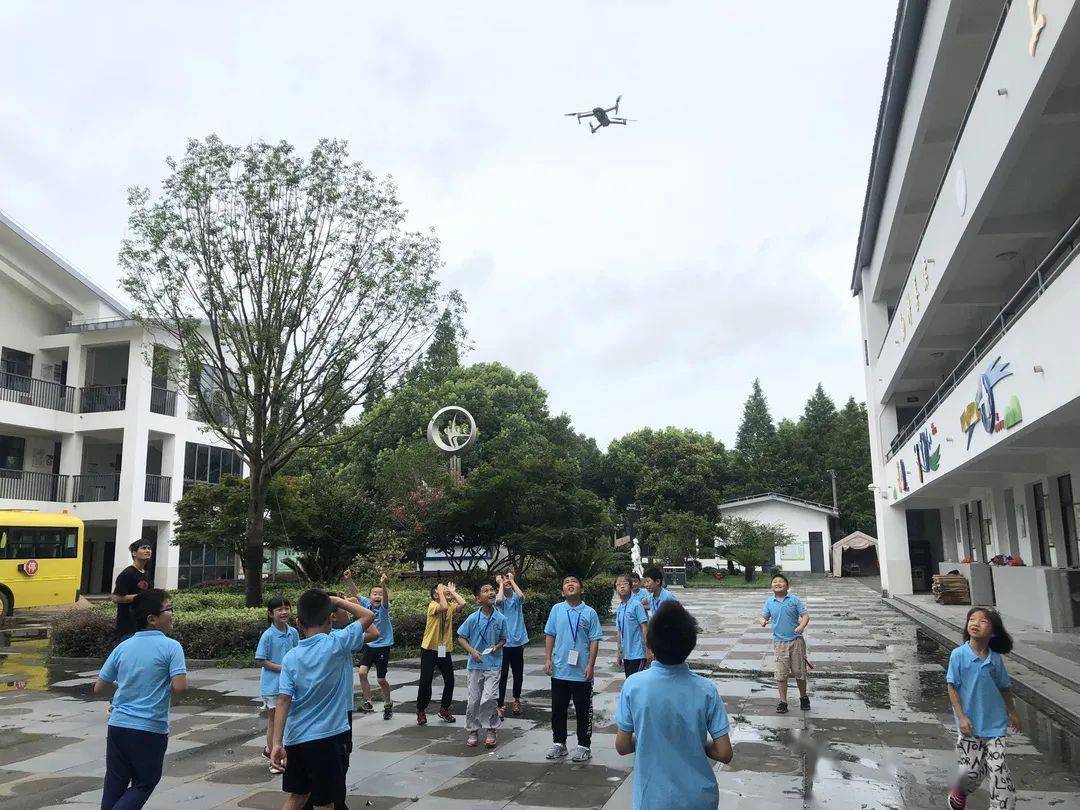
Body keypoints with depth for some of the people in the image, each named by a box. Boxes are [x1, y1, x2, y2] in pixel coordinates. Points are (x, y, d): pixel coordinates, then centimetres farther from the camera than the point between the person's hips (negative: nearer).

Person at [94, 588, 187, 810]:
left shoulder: (123, 647, 3)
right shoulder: (171, 647, -12)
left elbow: (98, 688, 8)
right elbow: (180, 685, -21)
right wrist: (164, 685, 1)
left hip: (118, 725, 5)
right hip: (150, 730, -5)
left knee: (114, 785, 16)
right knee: (144, 785, 11)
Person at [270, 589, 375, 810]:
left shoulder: (291, 657, -2)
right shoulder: (336, 644, -13)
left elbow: (283, 701, -8)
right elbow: (368, 616, -4)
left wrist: (277, 743, -9)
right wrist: (337, 600, 2)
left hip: (294, 738, 5)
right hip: (324, 738, -5)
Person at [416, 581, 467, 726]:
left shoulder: (450, 605, 5)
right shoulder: (432, 605, -14)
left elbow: (462, 603, -14)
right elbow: (444, 607, -35)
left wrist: (453, 592, -4)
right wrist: (441, 592, -22)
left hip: (445, 650, 6)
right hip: (429, 650, -6)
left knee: (449, 681, 8)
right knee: (426, 681, -1)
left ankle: (444, 710, 24)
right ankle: (421, 711, 16)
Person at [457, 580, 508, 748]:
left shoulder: (501, 619, -5)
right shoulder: (473, 618, -9)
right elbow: (461, 638, 1)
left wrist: (497, 647, -10)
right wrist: (472, 651, -12)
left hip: (493, 665, 0)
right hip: (475, 664, 1)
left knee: (489, 699, -10)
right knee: (474, 700, 8)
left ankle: (491, 731, 9)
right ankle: (473, 732, 24)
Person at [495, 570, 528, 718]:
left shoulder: (517, 598, 1)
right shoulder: (500, 599, -3)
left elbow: (521, 596, -24)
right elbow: (498, 601, -28)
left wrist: (512, 580, -14)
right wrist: (501, 583, -15)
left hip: (518, 641, 2)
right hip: (503, 642, -2)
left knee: (518, 674, 13)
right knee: (502, 675, -3)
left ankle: (516, 699, 33)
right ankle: (501, 705, 1)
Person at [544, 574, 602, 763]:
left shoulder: (589, 612, -4)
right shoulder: (556, 610, 2)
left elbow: (594, 641, -4)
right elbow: (549, 636, 6)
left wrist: (590, 665, -9)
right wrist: (547, 659, 0)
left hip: (581, 672, -2)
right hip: (559, 670, 2)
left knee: (583, 711, 7)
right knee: (558, 710, 13)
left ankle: (584, 746, 20)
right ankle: (559, 743, 28)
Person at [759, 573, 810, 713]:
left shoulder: (794, 599, -4)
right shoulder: (769, 602, 3)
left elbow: (805, 615, -5)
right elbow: (764, 616, 11)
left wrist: (801, 626, -23)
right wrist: (763, 621, -13)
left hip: (796, 640, -1)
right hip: (779, 642, 1)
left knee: (799, 671, 9)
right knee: (781, 674, 1)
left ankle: (803, 697, 32)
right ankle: (783, 702, 14)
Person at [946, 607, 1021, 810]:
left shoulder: (996, 659, -1)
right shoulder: (958, 654, -10)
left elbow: (1004, 687, 14)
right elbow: (952, 687, -7)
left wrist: (1012, 713, 22)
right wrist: (961, 716, -12)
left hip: (995, 724, 2)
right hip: (970, 724, -2)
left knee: (998, 769, -5)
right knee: (971, 769, 4)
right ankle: (959, 793, 35)